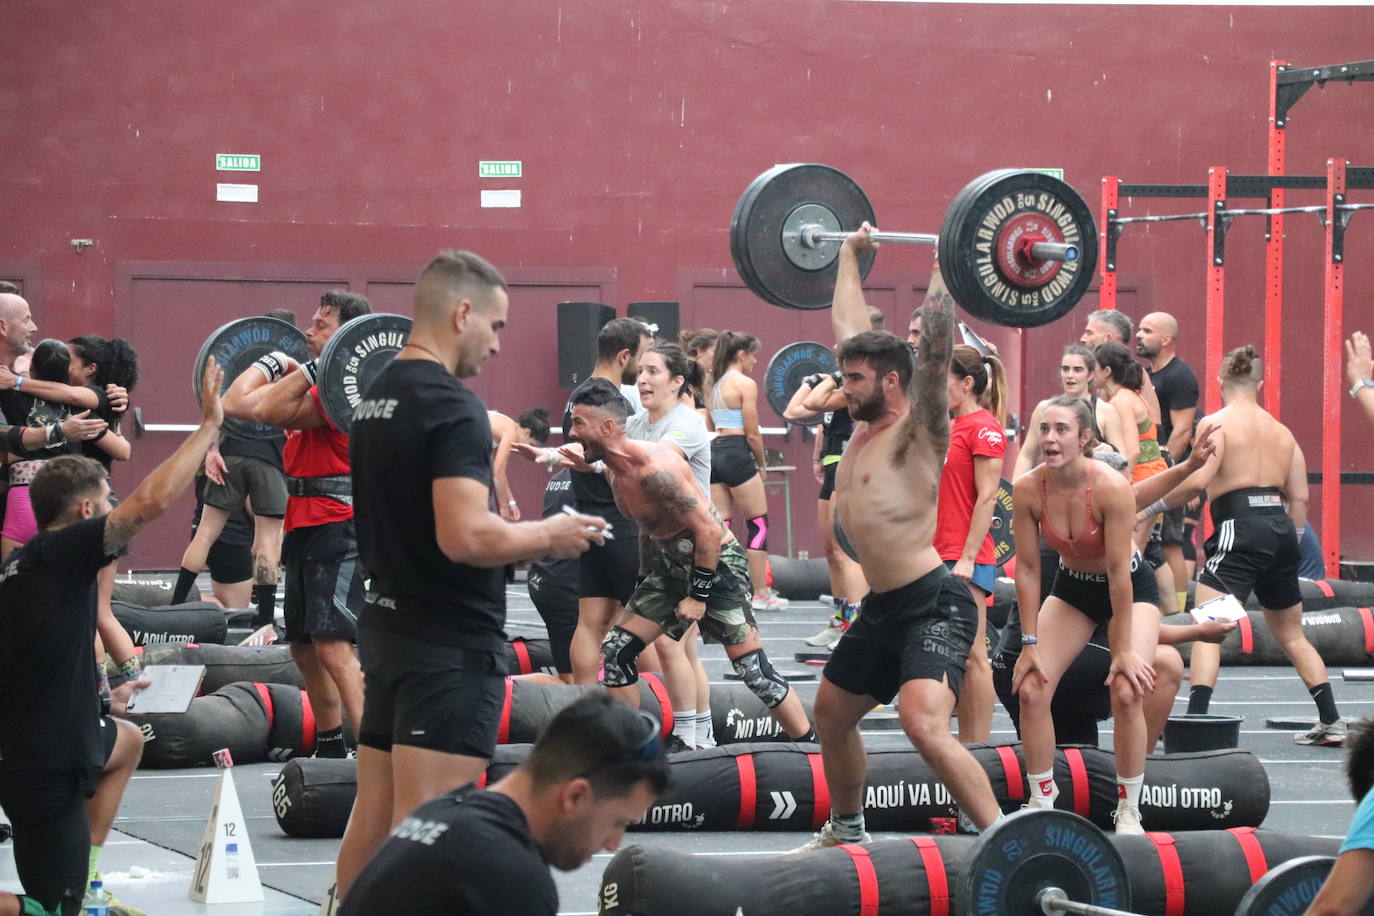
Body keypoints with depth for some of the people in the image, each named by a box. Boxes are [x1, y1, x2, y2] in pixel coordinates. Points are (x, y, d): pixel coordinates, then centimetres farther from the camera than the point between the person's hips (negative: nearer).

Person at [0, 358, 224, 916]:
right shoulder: (61, 551, -13)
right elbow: (152, 499, -24)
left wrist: (100, 700, 33)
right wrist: (209, 424, -15)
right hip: (45, 764, -10)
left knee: (127, 740, 36)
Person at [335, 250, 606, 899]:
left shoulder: (374, 400, 12)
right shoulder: (452, 407, -17)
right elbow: (466, 536, -27)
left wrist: (523, 540, 18)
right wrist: (548, 536, -11)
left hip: (388, 627, 9)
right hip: (450, 644, -9)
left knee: (374, 815, 13)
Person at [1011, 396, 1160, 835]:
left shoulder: (1111, 488, -31)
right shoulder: (1027, 489, -20)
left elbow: (1118, 572, -27)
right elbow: (1027, 569, -13)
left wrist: (1124, 648, -23)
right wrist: (1030, 644, -12)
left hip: (1131, 587, -4)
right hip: (1072, 586, 4)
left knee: (1126, 692, -20)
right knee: (1031, 688, -10)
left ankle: (1129, 810, -3)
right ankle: (1042, 801, 7)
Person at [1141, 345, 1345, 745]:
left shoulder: (1216, 423, -3)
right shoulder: (1281, 431, 17)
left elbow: (1197, 480, -17)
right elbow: (1299, 496, 15)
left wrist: (1150, 508, -7)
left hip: (1239, 526, -7)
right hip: (1280, 527, 7)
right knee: (1291, 634, 21)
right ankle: (1331, 723, 22)